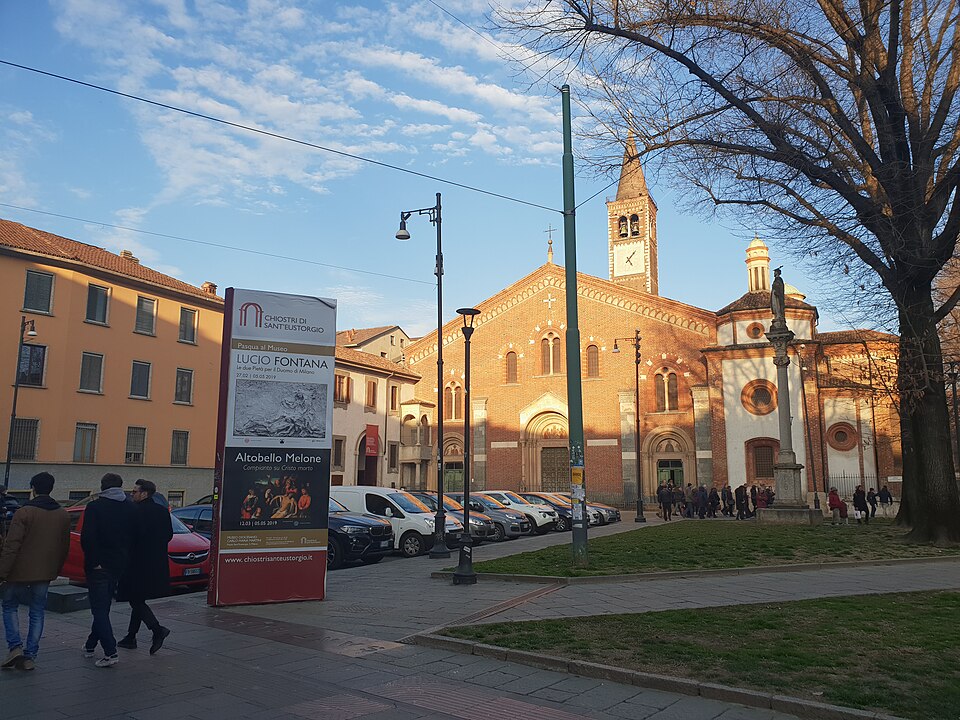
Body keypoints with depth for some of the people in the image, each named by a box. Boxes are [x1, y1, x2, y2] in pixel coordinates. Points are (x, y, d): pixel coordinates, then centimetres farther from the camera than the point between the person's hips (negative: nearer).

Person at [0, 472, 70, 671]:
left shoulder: (24, 513, -13)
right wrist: (55, 570, 20)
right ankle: (30, 656, 10)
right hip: (45, 573, 4)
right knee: (37, 612, 12)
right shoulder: (63, 515, 5)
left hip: (20, 572, -4)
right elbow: (65, 547, 10)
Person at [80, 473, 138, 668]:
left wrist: (93, 562, -12)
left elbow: (87, 537, -18)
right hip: (119, 564, 5)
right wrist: (126, 559, 10)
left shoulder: (94, 507, -11)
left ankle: (110, 652, -8)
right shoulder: (131, 508, 4)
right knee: (103, 607, 20)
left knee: (99, 609, -1)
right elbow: (135, 537, 5)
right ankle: (90, 645, 32)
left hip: (99, 566, -5)